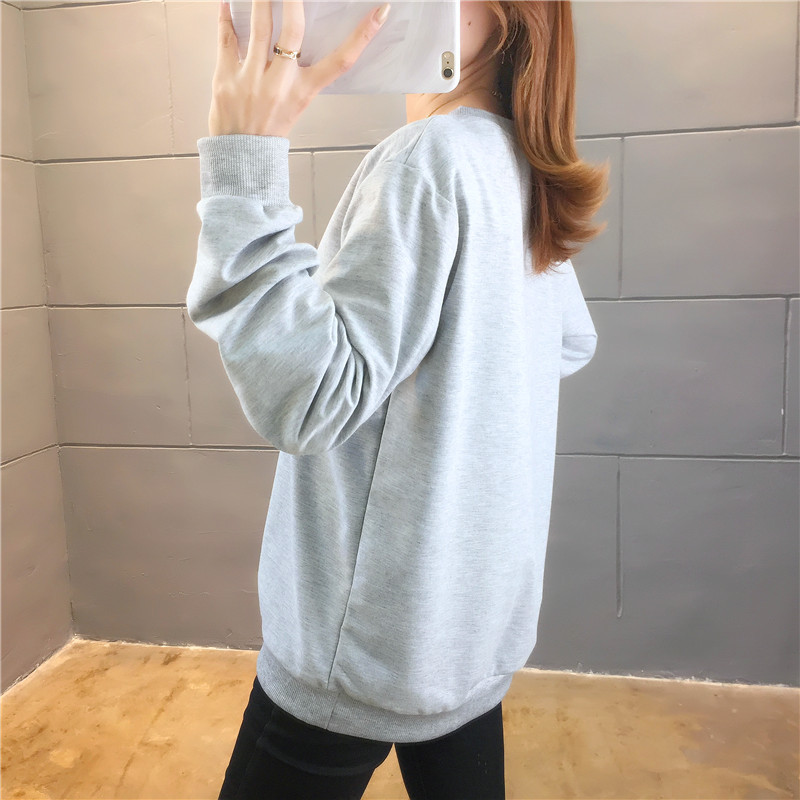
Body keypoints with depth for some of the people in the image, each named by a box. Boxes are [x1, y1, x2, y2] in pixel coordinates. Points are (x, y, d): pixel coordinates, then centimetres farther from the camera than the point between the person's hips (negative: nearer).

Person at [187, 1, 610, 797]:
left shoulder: (430, 155, -19)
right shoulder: (520, 170, 8)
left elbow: (308, 397, -26)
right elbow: (572, 342, 22)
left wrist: (245, 161, -26)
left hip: (375, 632, -8)